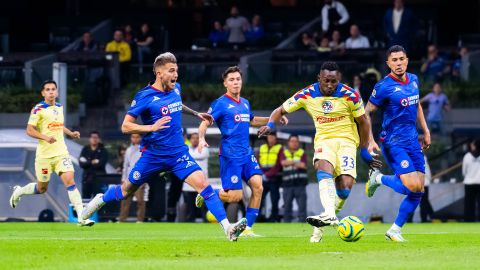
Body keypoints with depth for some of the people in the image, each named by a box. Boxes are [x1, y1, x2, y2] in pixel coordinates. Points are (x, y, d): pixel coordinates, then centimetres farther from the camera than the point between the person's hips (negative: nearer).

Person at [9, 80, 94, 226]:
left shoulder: (59, 107, 11)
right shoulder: (38, 109, -8)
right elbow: (29, 130, -12)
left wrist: (71, 133, 11)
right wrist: (45, 137, -26)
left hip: (61, 153, 4)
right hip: (44, 154, -4)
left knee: (70, 181, -14)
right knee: (41, 188, 8)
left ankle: (82, 217, -19)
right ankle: (18, 192, 39)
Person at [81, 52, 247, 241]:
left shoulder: (176, 89, 4)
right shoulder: (145, 96, -15)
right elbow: (125, 126, -15)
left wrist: (196, 114, 26)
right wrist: (152, 127, -26)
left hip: (179, 154, 3)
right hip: (153, 155, -3)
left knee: (203, 185, -16)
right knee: (127, 190, 14)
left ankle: (227, 228, -22)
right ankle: (100, 200, 46)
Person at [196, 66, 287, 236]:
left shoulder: (245, 104, 14)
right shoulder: (221, 103, -7)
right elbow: (204, 123, -12)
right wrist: (201, 139, -31)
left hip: (247, 154, 6)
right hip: (230, 156, -6)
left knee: (257, 187, -9)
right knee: (235, 196, -9)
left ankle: (247, 228, -1)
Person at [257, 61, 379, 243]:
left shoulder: (350, 95, -8)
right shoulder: (307, 95, -3)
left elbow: (363, 122, 3)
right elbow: (281, 110, 5)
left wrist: (364, 151, 6)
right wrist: (270, 125, -16)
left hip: (346, 141, -1)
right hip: (323, 140, 1)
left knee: (345, 186, -19)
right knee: (323, 166, -34)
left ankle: (322, 226, -1)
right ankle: (329, 215, -50)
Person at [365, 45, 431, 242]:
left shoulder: (413, 80, 8)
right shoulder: (384, 86, -13)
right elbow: (366, 113, -8)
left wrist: (426, 131, 21)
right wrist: (370, 141, -16)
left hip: (413, 142, 7)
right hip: (394, 143, -7)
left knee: (418, 191, 2)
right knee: (412, 186, -19)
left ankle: (395, 230, 14)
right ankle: (378, 178, 8)